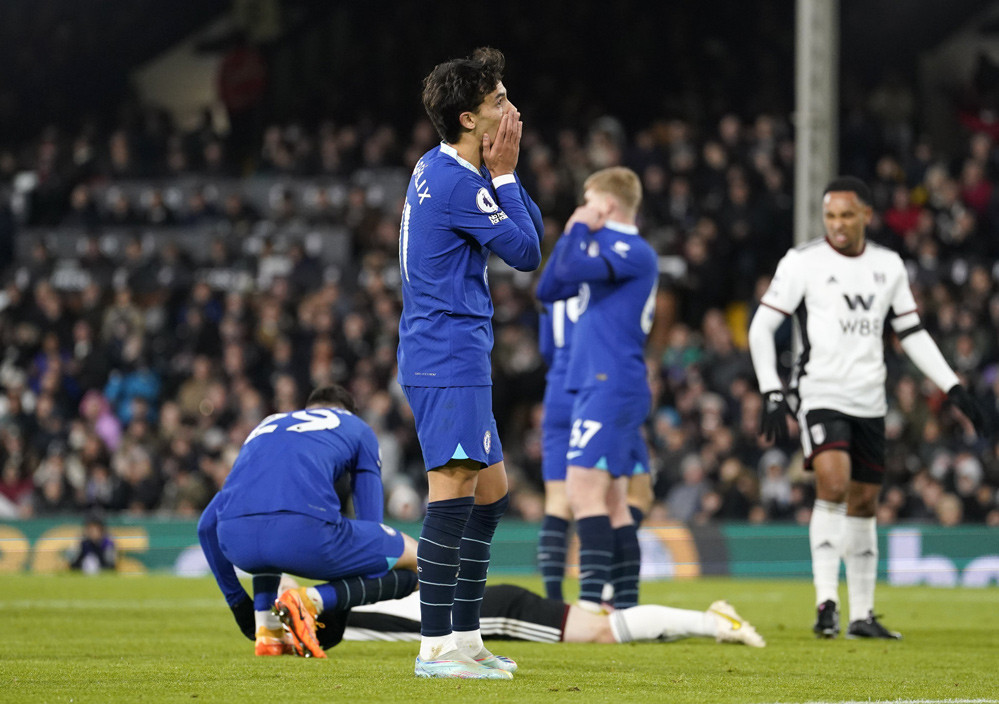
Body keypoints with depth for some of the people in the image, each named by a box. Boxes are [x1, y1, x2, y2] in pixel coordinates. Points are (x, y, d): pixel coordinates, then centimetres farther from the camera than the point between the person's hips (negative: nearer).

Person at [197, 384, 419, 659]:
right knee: (415, 563, 14)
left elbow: (206, 525, 40)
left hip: (237, 542, 5)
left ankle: (265, 632, 19)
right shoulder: (357, 428, 30)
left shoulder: (266, 425, 39)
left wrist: (235, 598, 46)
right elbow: (370, 521, 26)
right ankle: (309, 600, -9)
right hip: (304, 530, -5)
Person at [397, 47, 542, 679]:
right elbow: (526, 253, -11)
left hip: (454, 358, 11)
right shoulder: (459, 182, -16)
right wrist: (502, 174, -6)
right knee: (455, 488, -14)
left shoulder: (440, 170, 16)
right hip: (449, 358, -11)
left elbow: (532, 230, 16)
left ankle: (465, 636, 17)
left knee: (491, 490, 14)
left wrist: (503, 171, 3)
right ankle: (435, 647, -16)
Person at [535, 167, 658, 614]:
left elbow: (573, 269, -24)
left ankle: (591, 602, -24)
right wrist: (573, 233, 16)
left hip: (610, 387, -10)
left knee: (585, 492, -17)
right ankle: (627, 606, 11)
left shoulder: (634, 253, -10)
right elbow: (549, 289, 24)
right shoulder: (607, 249, 21)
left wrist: (580, 228, -5)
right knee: (611, 502, 10)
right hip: (595, 387, 10)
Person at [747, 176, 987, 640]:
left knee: (863, 502, 8)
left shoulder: (888, 266, 9)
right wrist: (772, 395, -11)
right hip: (821, 394, -5)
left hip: (870, 402, 5)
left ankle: (861, 615, 16)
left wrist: (953, 388, 9)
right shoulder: (803, 262, -4)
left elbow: (912, 333, 17)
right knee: (833, 484, -25)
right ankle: (826, 601, -24)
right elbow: (761, 327, -3)